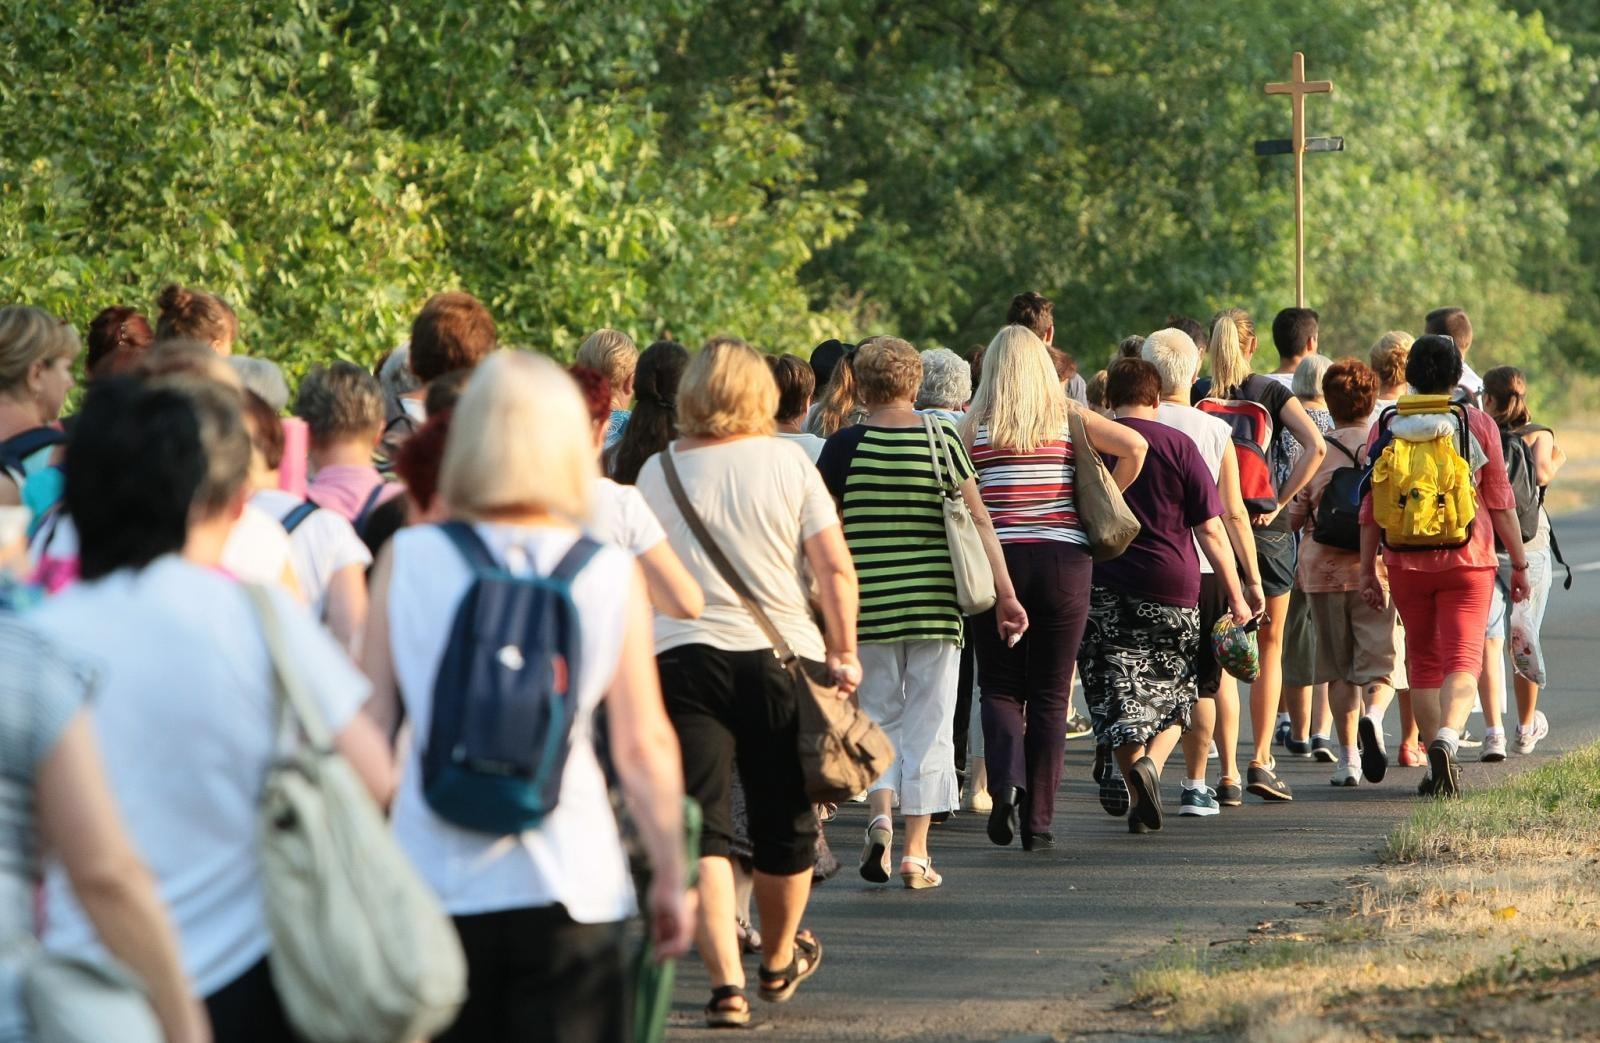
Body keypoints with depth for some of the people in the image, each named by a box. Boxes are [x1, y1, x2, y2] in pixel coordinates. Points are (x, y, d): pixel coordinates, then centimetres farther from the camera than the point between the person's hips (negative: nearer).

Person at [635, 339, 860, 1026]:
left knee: (701, 829, -3)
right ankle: (778, 961, 37)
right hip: (783, 655, 0)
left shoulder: (657, 471, 5)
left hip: (681, 657, 0)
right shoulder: (787, 462, 2)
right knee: (784, 824, 18)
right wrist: (843, 653, 6)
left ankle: (726, 982, -16)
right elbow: (835, 569, -2)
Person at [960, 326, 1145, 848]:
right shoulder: (1068, 418, 4)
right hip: (1063, 561, 1)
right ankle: (1038, 822, 6)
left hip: (998, 561, -1)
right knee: (1050, 693, 8)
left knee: (1000, 687, 10)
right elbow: (1134, 446, -7)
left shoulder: (975, 427, 1)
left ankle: (1006, 776, -19)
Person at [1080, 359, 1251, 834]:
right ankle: (1152, 762, -12)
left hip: (1102, 588, 1)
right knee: (1171, 689, 14)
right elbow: (1210, 530, -3)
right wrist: (1236, 598, 1)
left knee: (1118, 695, 7)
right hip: (1171, 586, -1)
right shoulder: (1177, 445, -1)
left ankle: (1138, 801, 2)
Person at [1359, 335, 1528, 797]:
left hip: (1406, 563, 2)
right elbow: (1501, 502, 1)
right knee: (1463, 658, -3)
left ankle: (1435, 766, 14)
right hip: (1468, 561, -2)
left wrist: (1367, 569, 9)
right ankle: (1447, 738, -29)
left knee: (1423, 661, 13)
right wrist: (1519, 563, 8)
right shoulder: (1479, 424, -1)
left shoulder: (1386, 427, 2)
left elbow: (1370, 504, 3)